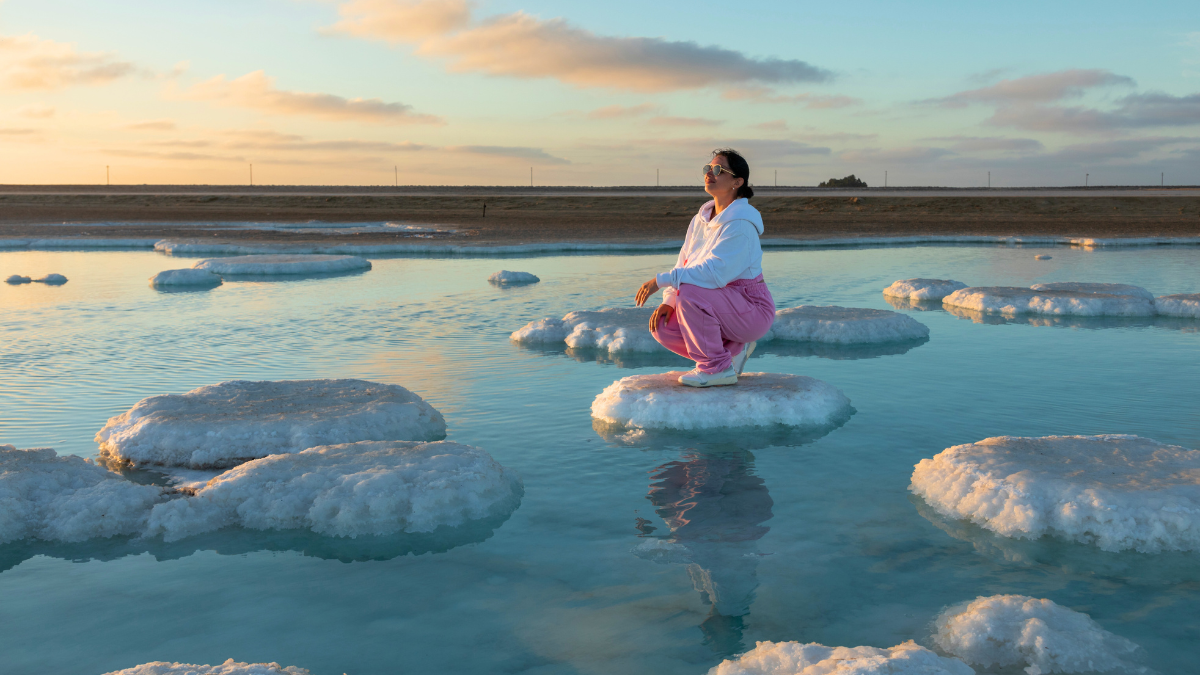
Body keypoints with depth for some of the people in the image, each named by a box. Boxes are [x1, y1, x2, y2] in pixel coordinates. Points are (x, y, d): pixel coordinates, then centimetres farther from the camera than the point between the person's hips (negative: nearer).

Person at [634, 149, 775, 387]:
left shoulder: (740, 224, -22)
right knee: (661, 328, -8)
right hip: (722, 310, 8)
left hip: (751, 311, -8)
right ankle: (734, 349, 7)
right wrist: (668, 302, -10)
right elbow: (683, 265, 6)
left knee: (689, 292, -31)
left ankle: (717, 368, -17)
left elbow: (715, 273, -33)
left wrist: (661, 280, -31)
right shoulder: (701, 219, 6)